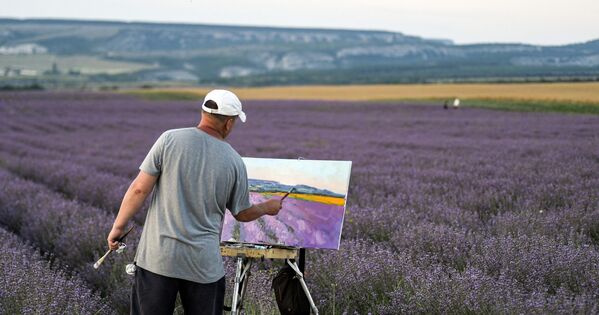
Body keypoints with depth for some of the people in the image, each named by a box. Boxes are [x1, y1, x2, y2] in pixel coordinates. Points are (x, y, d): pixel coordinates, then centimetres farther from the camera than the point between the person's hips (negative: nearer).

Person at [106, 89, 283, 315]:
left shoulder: (170, 140, -5)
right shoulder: (234, 162, -1)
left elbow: (140, 189, -7)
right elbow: (243, 213, 11)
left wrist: (119, 226, 5)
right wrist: (268, 207, 31)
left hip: (157, 257, 0)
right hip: (204, 263, 1)